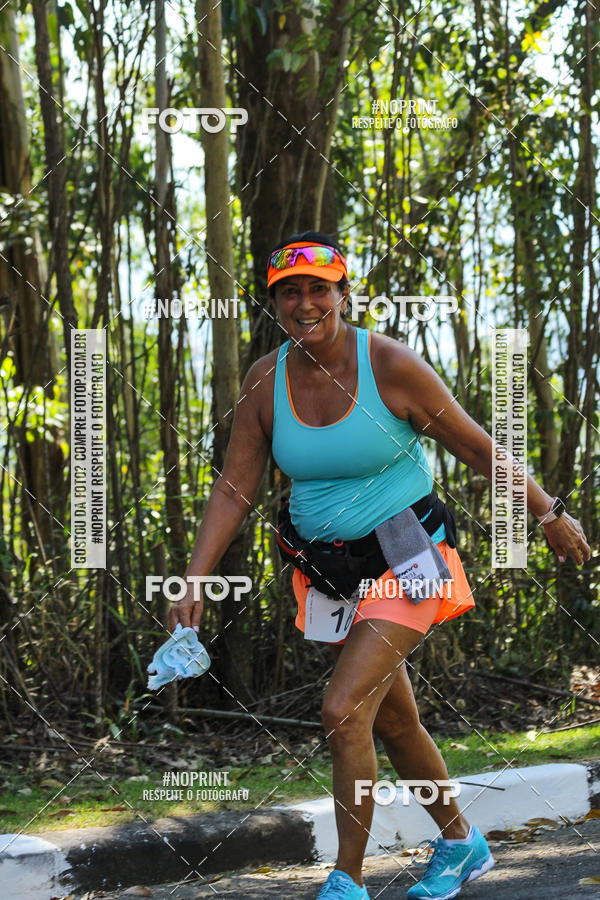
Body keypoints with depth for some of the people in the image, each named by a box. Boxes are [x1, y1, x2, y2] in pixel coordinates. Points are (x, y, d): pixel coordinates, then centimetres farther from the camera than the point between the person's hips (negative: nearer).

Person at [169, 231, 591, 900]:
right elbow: (234, 488, -3)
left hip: (406, 565, -5)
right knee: (393, 721, 16)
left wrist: (548, 514, 1)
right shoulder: (266, 381, -4)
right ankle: (460, 844, 38)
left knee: (343, 711, -18)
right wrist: (194, 583, -11)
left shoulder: (391, 365, -15)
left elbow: (475, 447, -6)